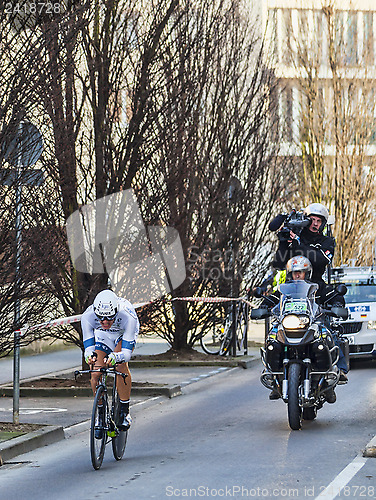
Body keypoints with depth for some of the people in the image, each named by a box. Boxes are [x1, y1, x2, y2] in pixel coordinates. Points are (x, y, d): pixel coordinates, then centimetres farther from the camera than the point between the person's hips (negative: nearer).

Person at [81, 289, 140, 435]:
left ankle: (125, 411, -16)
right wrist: (89, 355, -53)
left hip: (124, 334, -2)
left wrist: (116, 357, -64)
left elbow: (127, 352, -41)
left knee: (121, 365, -29)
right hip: (102, 336, 2)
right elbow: (88, 346, -29)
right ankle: (100, 414, 7)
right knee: (96, 374, -15)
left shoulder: (128, 317, -42)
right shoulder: (88, 316, -35)